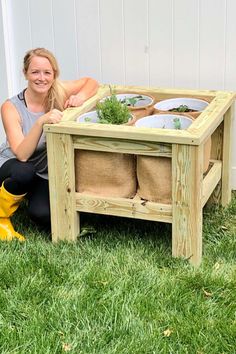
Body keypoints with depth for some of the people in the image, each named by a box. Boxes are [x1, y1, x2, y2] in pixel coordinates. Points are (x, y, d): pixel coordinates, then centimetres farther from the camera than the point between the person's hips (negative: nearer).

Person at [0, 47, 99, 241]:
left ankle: (28, 195, 14)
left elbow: (92, 82, 0)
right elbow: (22, 155, -31)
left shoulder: (58, 92, -15)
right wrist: (41, 122, -45)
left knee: (43, 215, -24)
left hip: (44, 173, 3)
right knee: (24, 172, -39)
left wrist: (81, 96, -23)